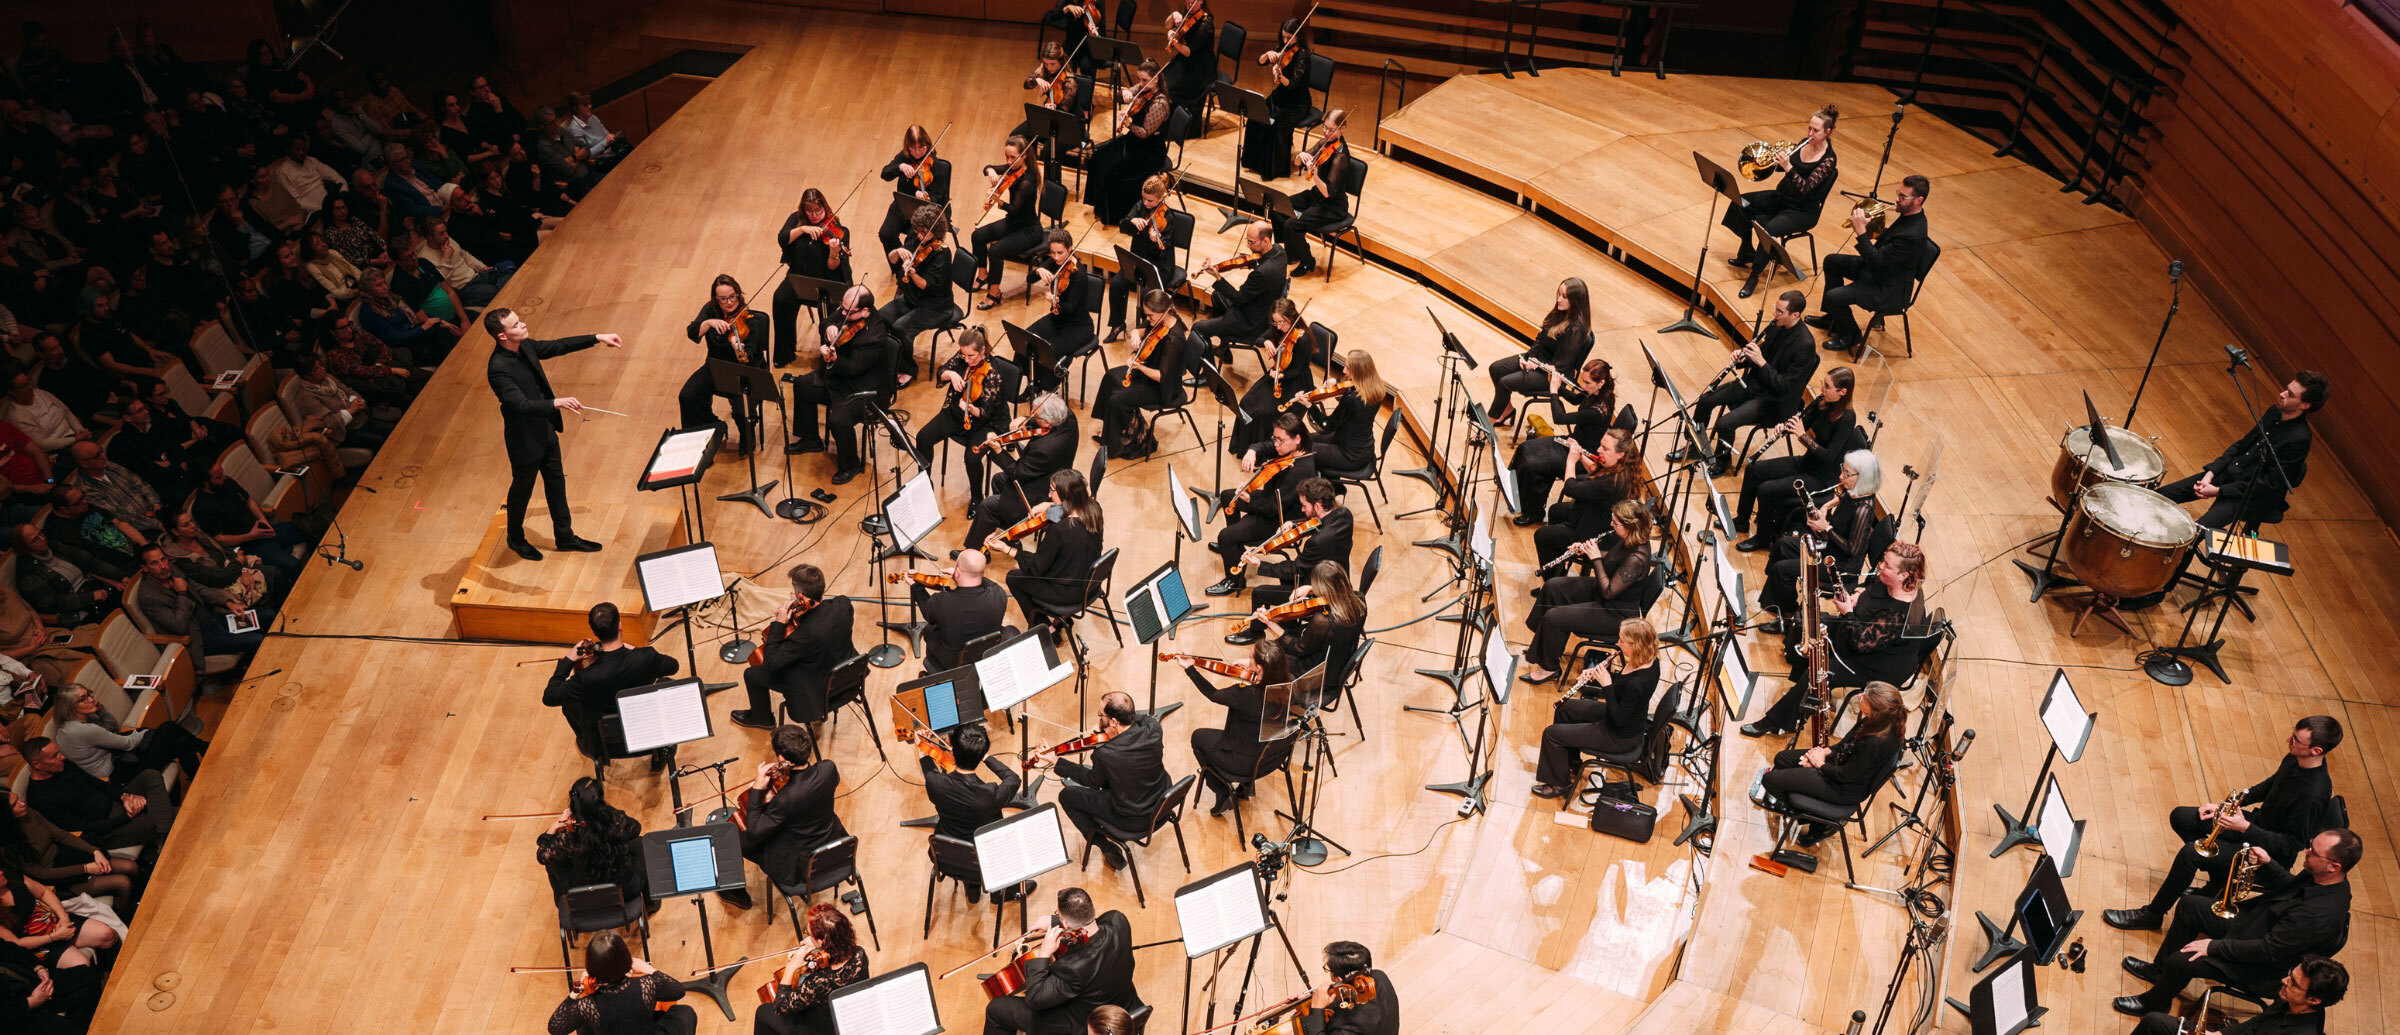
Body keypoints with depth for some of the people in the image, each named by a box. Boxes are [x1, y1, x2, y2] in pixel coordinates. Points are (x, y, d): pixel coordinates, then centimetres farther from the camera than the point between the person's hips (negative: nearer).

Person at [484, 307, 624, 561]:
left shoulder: (525, 346, -6)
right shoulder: (498, 369, -31)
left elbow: (558, 346, 8)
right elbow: (521, 405, -38)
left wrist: (597, 338, 5)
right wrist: (557, 403, -48)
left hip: (546, 432, 8)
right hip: (525, 441, -8)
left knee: (556, 484, 20)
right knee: (522, 489, 15)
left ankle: (565, 537, 38)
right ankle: (516, 538, 40)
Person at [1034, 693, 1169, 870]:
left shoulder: (1105, 754, -32)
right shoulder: (1152, 728, -21)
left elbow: (1094, 781, -8)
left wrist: (1056, 762, 1)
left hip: (1133, 820, -5)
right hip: (1162, 803, 6)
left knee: (1066, 796, 11)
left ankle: (1107, 848, 15)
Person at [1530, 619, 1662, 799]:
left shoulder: (1638, 683, -38)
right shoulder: (1647, 659, -11)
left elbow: (1619, 720, -28)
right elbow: (1621, 682, 6)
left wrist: (1606, 684, -29)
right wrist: (1596, 674, -10)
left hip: (1620, 737, -9)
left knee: (1551, 733, -1)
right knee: (1564, 708, 23)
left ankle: (1559, 785, 21)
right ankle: (1572, 760, 42)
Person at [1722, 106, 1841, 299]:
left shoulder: (1828, 160, -19)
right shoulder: (1803, 143, 2)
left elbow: (1805, 187, -26)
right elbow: (1780, 166, 9)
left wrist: (1787, 166, -36)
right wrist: (1781, 158, -14)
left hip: (1803, 210, -8)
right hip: (1782, 196, 8)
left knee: (1769, 229, -34)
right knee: (1740, 204, -6)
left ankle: (1755, 275, -18)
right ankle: (1746, 253, 7)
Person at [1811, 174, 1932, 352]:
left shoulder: (1913, 235, -33)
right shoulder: (1909, 213, -3)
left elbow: (1876, 259, -30)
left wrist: (1861, 231, -31)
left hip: (1889, 290, -11)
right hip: (1878, 268, 11)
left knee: (1833, 297, -21)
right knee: (1831, 262, 16)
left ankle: (1849, 335, 8)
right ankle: (1832, 318, 26)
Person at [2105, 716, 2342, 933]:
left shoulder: (2313, 794, -32)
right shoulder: (2294, 760, -6)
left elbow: (2293, 844, -26)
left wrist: (2245, 828, -29)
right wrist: (2224, 806, 7)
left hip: (2270, 853, -9)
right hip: (2257, 820, 9)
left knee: (2190, 852, -25)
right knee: (2180, 817, 7)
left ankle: (2153, 914, -8)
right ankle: (2217, 884, 18)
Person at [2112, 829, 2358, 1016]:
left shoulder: (2322, 914, -36)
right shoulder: (2317, 875, -11)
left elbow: (2268, 951, -30)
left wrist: (2213, 946, -23)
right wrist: (2269, 864, -7)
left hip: (2260, 968, -10)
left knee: (2180, 962, -18)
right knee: (2188, 905, 12)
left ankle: (2154, 1004, 14)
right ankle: (2159, 969, 30)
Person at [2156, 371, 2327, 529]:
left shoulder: (2299, 440, -21)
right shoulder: (2274, 412, 3)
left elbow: (2270, 484, -20)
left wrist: (2218, 490, -18)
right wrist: (2211, 473, -1)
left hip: (2251, 495, -8)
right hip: (2229, 473, 8)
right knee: (2160, 495, 0)